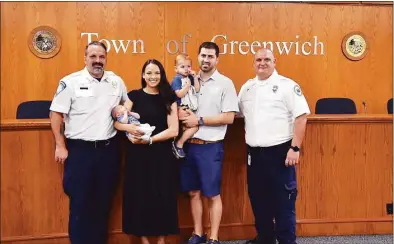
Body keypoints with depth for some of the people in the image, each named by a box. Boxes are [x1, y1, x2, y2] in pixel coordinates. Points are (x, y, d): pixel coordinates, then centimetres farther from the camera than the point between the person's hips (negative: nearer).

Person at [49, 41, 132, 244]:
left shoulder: (116, 81, 6)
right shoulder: (70, 82, -6)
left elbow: (128, 101, 22)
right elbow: (56, 114, -5)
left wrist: (125, 109, -1)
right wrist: (60, 146, -7)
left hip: (108, 149, 4)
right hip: (79, 150, -3)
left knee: (104, 201, 14)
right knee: (80, 201, 4)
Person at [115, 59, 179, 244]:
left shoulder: (168, 98, 3)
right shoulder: (134, 96, 2)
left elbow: (173, 130, -5)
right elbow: (117, 122, -4)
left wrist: (149, 139, -13)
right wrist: (129, 127, -25)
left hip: (162, 155, 0)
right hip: (138, 155, 0)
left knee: (162, 196, 5)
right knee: (140, 195, 4)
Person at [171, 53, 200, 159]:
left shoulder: (190, 78, 9)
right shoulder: (177, 79, -10)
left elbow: (197, 90, 2)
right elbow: (179, 94, -18)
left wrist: (195, 77, -3)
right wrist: (187, 85, -22)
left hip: (190, 110, 8)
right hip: (182, 110, -8)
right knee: (194, 126, -14)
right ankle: (178, 144, -5)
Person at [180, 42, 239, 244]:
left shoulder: (225, 83, -4)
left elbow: (229, 117, -11)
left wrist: (199, 120, -14)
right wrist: (181, 113, -8)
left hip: (211, 146, -4)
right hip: (189, 145, 5)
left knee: (213, 194, 4)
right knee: (193, 192, 13)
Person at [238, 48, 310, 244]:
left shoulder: (287, 85, -7)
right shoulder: (247, 87, 12)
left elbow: (301, 116, -11)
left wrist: (295, 148, -15)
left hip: (279, 151, -6)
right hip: (254, 152, 6)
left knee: (283, 200, 1)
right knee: (258, 199, 15)